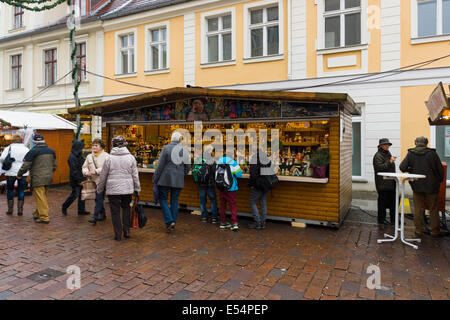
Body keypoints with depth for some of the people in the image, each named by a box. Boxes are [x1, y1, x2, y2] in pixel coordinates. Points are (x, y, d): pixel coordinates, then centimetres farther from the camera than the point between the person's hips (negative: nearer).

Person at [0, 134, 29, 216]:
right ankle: (20, 210, 7)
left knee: (10, 190, 15)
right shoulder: (26, 149, 4)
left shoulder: (8, 148, 1)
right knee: (21, 191, 8)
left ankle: (10, 209, 18)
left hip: (11, 172, -1)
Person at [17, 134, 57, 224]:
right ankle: (37, 214, 29)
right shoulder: (51, 151, 10)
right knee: (42, 197, 17)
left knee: (40, 198, -3)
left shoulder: (33, 151, -10)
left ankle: (44, 217, -2)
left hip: (38, 179, -7)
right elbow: (54, 166, 17)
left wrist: (19, 174, 9)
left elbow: (25, 166, -8)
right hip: (48, 179, 7)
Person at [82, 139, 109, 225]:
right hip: (93, 181, 7)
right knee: (98, 199, 15)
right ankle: (102, 214, 30)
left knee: (99, 199, -9)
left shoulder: (106, 156, -9)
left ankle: (95, 217, -7)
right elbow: (85, 167, 13)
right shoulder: (89, 156, 12)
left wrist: (96, 171, -24)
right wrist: (86, 172, -9)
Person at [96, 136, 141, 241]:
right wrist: (137, 189, 11)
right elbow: (135, 175, 2)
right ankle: (126, 230, 17)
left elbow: (103, 176, 0)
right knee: (126, 208, 19)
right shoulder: (130, 157, -1)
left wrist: (99, 189, 13)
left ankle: (118, 234, 13)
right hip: (128, 189, 2)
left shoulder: (109, 158, -6)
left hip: (113, 189, -2)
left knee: (115, 211, 8)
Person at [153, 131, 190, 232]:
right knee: (174, 201, 12)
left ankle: (169, 221, -4)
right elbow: (188, 167, 7)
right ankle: (173, 224, 17)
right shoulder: (184, 151, 5)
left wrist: (155, 179, -3)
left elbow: (160, 165, -9)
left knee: (163, 199, 8)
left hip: (165, 179, -4)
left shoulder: (166, 148, -8)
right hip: (178, 180, 4)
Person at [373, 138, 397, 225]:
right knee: (383, 201, -3)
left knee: (393, 201, 12)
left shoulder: (388, 154, 20)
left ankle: (393, 219, 20)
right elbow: (380, 167, -21)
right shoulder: (378, 156, -9)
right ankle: (381, 219, 7)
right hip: (383, 183, -9)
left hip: (390, 183, 9)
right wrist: (390, 162, -24)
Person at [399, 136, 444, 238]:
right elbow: (440, 169, -3)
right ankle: (435, 232, 17)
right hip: (431, 186, -1)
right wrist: (439, 181, 12)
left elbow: (402, 167, -8)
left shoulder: (410, 153, -4)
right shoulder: (432, 153, -6)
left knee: (418, 209, 10)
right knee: (433, 209, 10)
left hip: (417, 186, 1)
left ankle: (419, 231, 15)